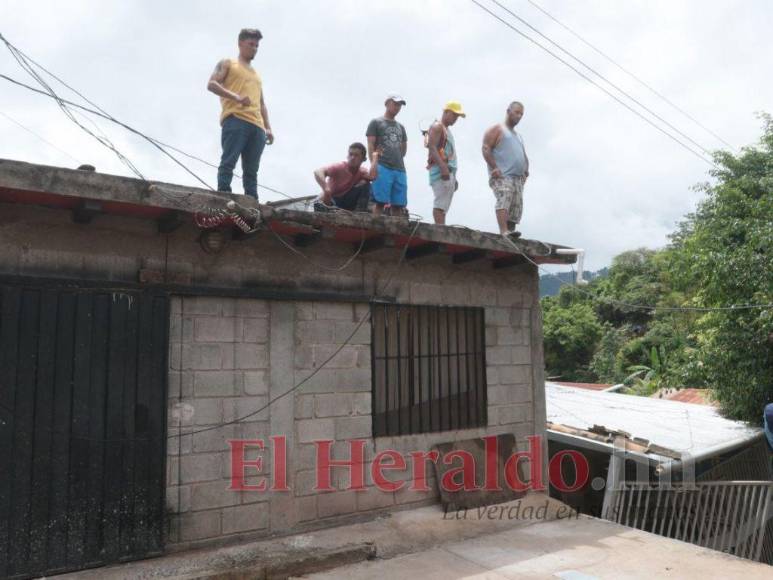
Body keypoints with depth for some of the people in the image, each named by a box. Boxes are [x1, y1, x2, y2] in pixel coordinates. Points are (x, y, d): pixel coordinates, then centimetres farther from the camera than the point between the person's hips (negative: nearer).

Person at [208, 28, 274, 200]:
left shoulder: (256, 75, 35)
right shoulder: (227, 64, 18)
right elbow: (211, 84, 2)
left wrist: (268, 128, 15)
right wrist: (236, 97, -13)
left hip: (257, 126, 5)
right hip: (235, 119, -5)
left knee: (251, 170, -4)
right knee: (229, 162, -17)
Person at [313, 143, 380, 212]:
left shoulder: (362, 171, -4)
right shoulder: (339, 167, -16)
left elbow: (372, 177, -30)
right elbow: (318, 172, -32)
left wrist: (375, 156, -18)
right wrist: (326, 189, -50)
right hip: (330, 200, -6)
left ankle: (360, 212, -19)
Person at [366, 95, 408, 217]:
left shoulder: (401, 127, 25)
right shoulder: (376, 122, 9)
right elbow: (371, 146, 0)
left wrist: (397, 158, 13)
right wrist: (374, 164, -11)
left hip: (400, 169, 5)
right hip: (382, 167, -5)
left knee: (398, 205, 1)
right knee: (380, 202, -12)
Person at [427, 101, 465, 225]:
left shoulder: (447, 130, 28)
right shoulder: (437, 126, -1)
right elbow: (432, 147, -15)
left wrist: (454, 177, 24)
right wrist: (443, 167, -25)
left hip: (449, 171, 10)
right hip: (441, 170, -10)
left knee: (444, 205, 3)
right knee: (440, 204, -17)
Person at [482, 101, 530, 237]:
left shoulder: (518, 136, 32)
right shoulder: (497, 129, 8)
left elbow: (524, 156, 33)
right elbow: (486, 148, -5)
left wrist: (526, 171, 13)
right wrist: (494, 167, -17)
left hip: (518, 178, 8)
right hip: (501, 176, -8)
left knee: (517, 207, -2)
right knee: (504, 200, -26)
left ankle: (510, 232, -4)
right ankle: (504, 232, -38)